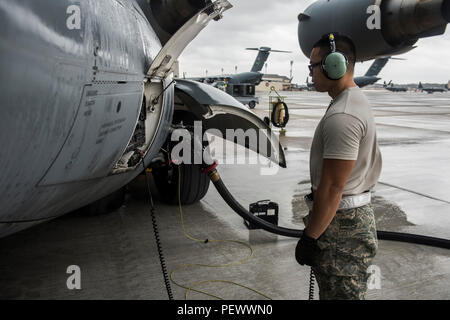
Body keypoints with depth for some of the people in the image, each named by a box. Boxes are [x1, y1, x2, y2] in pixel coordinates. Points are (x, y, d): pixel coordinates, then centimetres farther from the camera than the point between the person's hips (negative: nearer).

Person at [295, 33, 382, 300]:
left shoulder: (342, 117, -24)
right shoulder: (357, 99, 12)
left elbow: (332, 187, -25)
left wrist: (310, 237, -17)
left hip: (341, 224, -11)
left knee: (339, 292, 2)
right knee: (340, 290, 22)